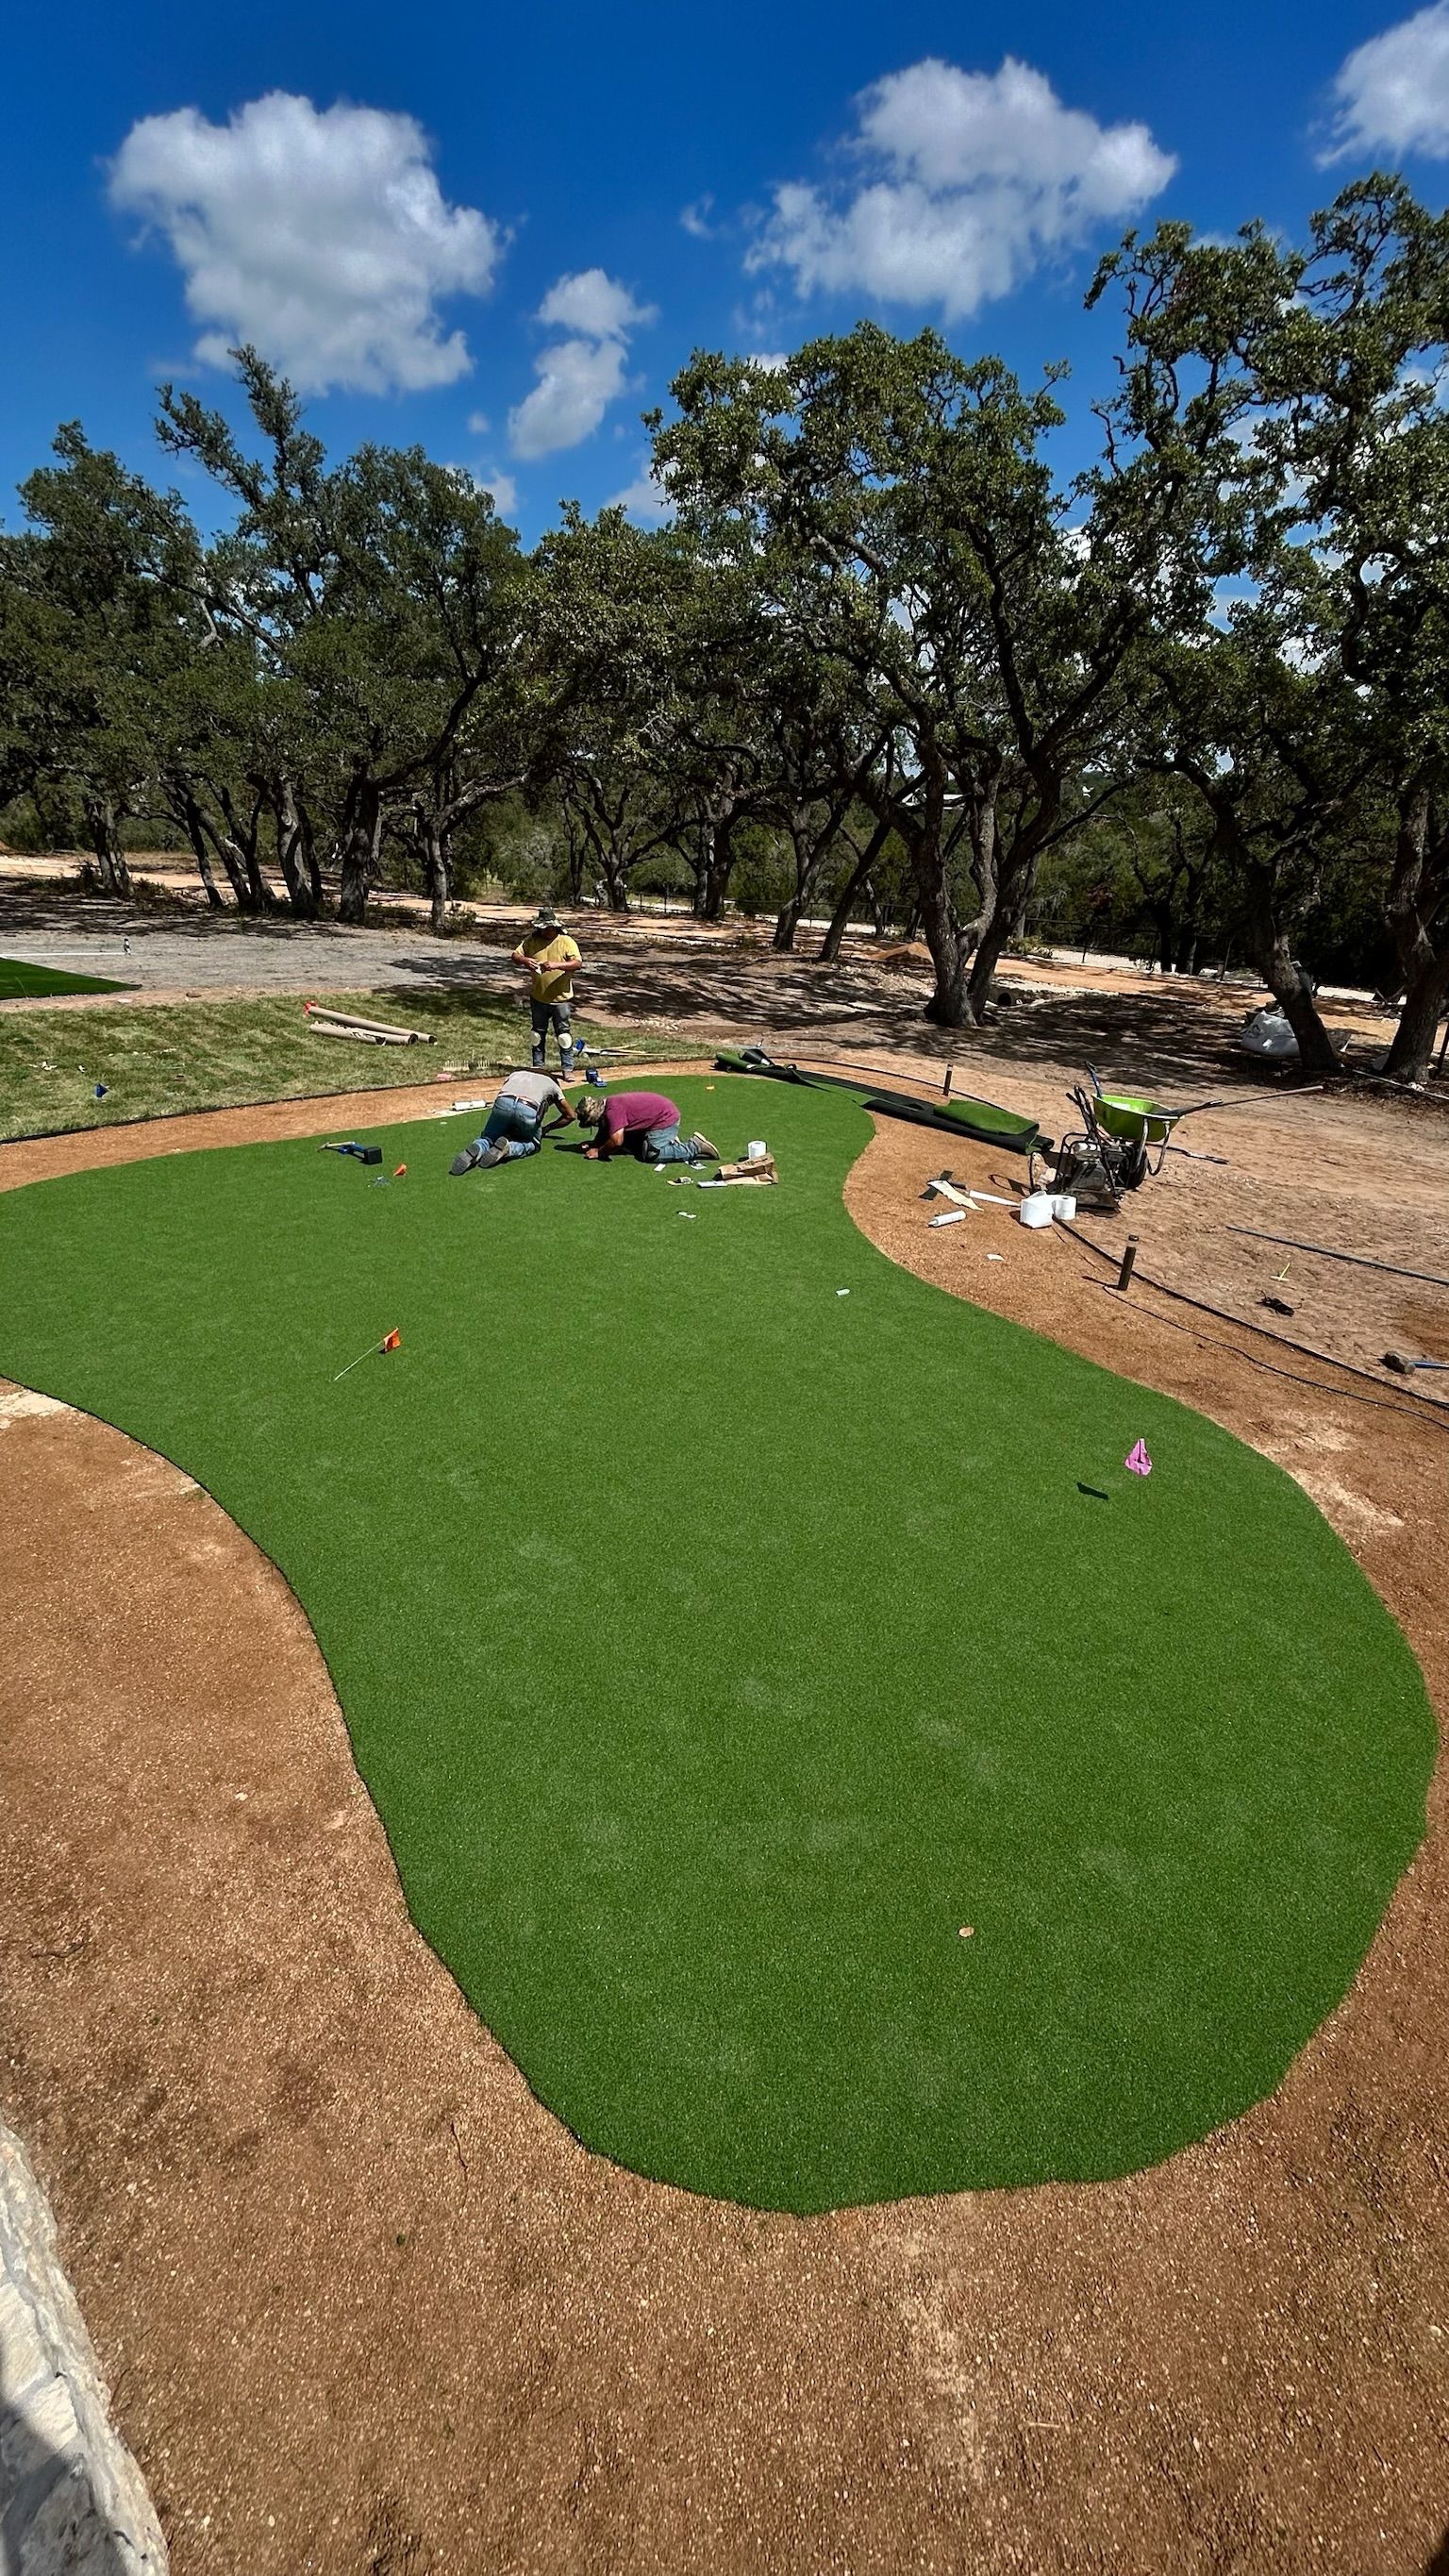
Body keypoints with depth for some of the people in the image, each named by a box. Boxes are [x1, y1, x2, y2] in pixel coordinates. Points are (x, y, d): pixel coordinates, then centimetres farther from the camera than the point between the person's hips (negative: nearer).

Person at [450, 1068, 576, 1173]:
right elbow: (570, 1116, 40)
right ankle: (507, 1149, -9)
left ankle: (477, 1149, -15)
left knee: (487, 1138, 22)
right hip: (529, 1110, -2)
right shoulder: (552, 1084, 35)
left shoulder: (516, 1074, 39)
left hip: (502, 1103, 2)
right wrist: (547, 1129, 52)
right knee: (533, 1144, 23)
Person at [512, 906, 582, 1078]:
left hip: (561, 998, -3)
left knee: (564, 1033, 1)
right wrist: (525, 960, -22)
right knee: (538, 1033, 14)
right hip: (538, 997, 4)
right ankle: (538, 1066, 26)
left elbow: (578, 962, -18)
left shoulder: (566, 941, -7)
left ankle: (567, 1067, 10)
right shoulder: (531, 941, 2)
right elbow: (515, 956, 2)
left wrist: (557, 965, -31)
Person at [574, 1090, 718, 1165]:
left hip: (666, 1118, -10)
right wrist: (593, 1146, 2)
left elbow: (616, 1140, -33)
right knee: (629, 1145, 14)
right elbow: (605, 1131, 19)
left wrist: (598, 1152, -17)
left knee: (651, 1154, -23)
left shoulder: (613, 1110, -26)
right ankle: (671, 1141, 16)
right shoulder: (607, 1103, 4)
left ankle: (695, 1147, -14)